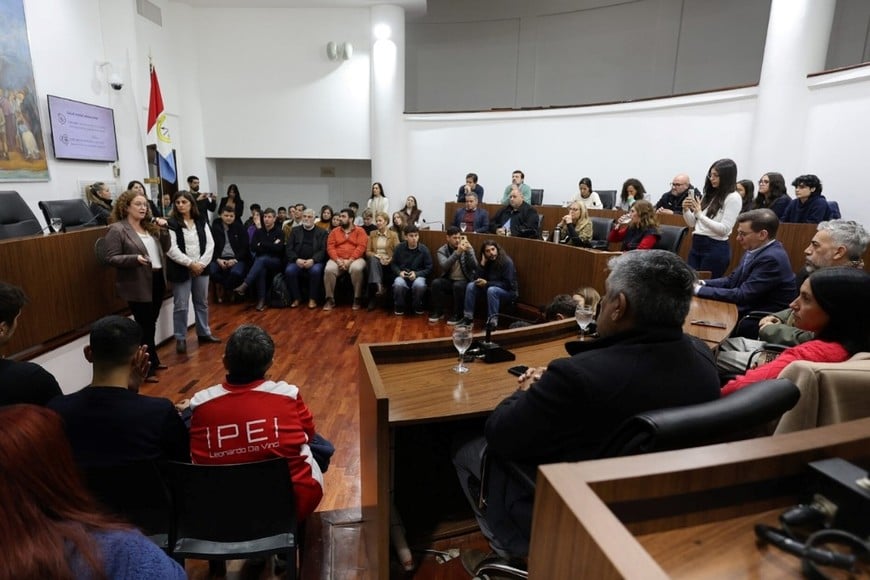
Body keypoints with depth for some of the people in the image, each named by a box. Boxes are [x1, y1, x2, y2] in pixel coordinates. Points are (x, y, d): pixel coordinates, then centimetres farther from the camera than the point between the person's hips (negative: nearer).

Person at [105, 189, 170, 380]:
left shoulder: (150, 227, 11)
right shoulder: (117, 229, -9)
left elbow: (165, 249, 13)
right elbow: (111, 258, -13)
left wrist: (163, 230, -1)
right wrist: (135, 259, -29)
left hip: (157, 281, 7)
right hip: (138, 286, -7)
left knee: (150, 324, 16)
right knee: (145, 326, -1)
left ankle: (152, 361, 29)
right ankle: (147, 368, 11)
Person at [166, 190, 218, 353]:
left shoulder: (201, 222, 6)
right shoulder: (171, 223, -7)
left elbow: (210, 244, 2)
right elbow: (171, 249, -14)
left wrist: (201, 263, -9)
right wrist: (190, 264, -16)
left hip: (201, 268, 4)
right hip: (181, 270, -4)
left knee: (202, 303, 14)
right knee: (181, 306, 1)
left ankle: (204, 333, 28)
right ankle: (180, 338, 13)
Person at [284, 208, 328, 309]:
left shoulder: (322, 232, 10)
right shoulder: (295, 231, 16)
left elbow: (323, 250, -1)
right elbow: (289, 249, 7)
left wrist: (313, 260, -18)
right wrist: (296, 259, -12)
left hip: (314, 262, -2)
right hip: (297, 261, 2)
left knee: (316, 270, -35)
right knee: (289, 270, -29)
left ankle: (312, 299, -16)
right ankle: (297, 298, -9)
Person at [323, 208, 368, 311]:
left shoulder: (360, 231, 6)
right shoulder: (334, 231, 15)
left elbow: (361, 247, -6)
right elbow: (330, 247, 5)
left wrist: (349, 260, -17)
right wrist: (338, 260, -13)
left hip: (355, 259, -2)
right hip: (337, 260, 2)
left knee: (357, 269, -36)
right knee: (329, 270, -29)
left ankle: (357, 299, -20)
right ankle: (330, 299, -14)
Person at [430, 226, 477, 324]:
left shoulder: (468, 248, -2)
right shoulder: (442, 250, -3)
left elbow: (474, 267, -15)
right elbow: (444, 266, -23)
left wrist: (468, 251, -28)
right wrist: (457, 252, -34)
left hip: (464, 281, -1)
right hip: (449, 280, 1)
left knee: (458, 286, -34)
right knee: (436, 282, -28)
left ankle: (457, 315, -16)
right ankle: (438, 312, -9)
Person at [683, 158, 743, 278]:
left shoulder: (733, 198, -6)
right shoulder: (709, 195, 14)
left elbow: (724, 229, -15)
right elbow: (692, 224, 15)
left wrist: (700, 214, -20)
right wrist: (686, 210, -4)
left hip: (716, 248, -6)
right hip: (696, 245, 7)